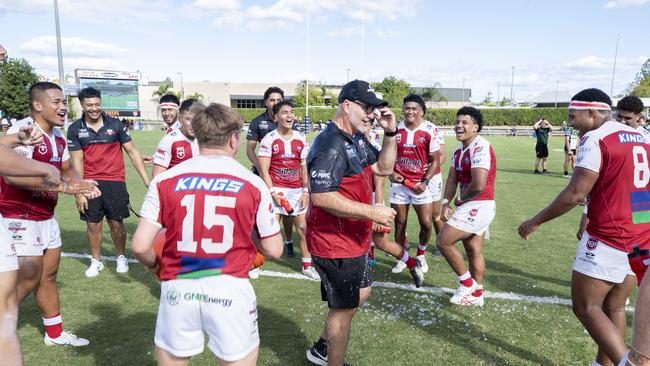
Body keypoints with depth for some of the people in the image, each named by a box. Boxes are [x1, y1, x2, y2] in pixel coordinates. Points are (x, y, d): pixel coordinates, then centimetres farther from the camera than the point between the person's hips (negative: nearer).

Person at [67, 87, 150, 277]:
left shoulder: (115, 124, -1)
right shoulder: (75, 130, 0)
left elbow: (133, 152, 1)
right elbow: (77, 162, -1)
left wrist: (146, 180, -5)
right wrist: (79, 192, -7)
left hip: (115, 181, -1)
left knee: (116, 223, 5)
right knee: (92, 224, 8)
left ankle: (121, 257, 26)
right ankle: (96, 261, 26)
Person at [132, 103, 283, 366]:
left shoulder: (165, 181, -3)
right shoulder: (253, 184, -5)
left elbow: (140, 246, -7)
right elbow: (274, 250, -1)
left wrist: (154, 266, 15)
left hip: (178, 288, 2)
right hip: (230, 290, -1)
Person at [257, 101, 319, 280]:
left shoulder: (301, 140, 7)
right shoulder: (269, 139, -5)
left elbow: (305, 168, 9)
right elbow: (264, 170, -8)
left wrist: (306, 192, 1)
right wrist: (273, 192, -15)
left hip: (297, 190, 4)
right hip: (276, 189, -4)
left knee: (303, 227, 7)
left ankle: (307, 265, 22)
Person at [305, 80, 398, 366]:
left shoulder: (357, 139, 9)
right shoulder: (330, 144, -24)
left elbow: (383, 167, 13)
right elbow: (321, 196, -31)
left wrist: (390, 133, -1)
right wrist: (371, 211, -28)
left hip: (354, 240, 11)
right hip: (335, 244, -11)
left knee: (361, 293, 26)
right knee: (344, 308, 6)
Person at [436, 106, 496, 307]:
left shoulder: (480, 148, -20)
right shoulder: (458, 151, 11)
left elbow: (478, 185, -27)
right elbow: (452, 180, 11)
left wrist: (460, 199, -10)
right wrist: (446, 203, -5)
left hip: (478, 206, -9)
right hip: (475, 207, 9)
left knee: (443, 241, -6)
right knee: (474, 251, 17)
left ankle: (467, 283, 10)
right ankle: (476, 295, 30)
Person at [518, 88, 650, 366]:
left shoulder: (595, 138, -13)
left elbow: (575, 194, -18)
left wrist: (536, 221, -9)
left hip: (609, 239, -9)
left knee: (586, 307, 1)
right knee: (614, 307, 17)